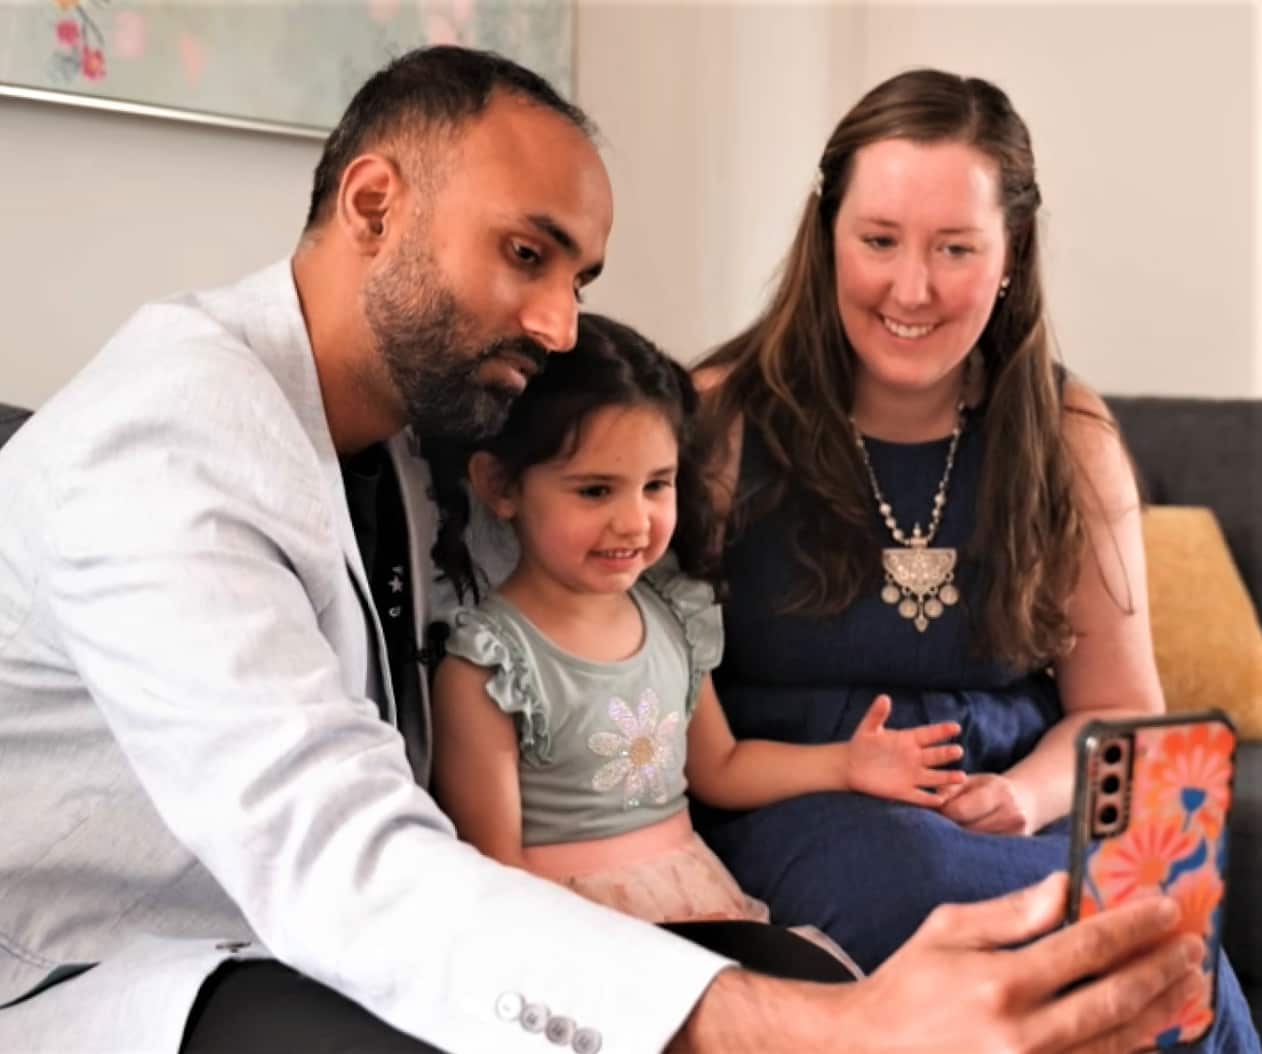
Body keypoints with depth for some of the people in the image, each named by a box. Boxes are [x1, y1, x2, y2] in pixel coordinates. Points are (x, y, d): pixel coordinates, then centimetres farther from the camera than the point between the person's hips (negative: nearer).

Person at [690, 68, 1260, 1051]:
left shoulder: (1069, 436, 4)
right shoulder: (725, 418, -4)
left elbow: (1119, 708, 10)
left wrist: (1027, 796, -12)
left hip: (1010, 824, 2)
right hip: (797, 811, -2)